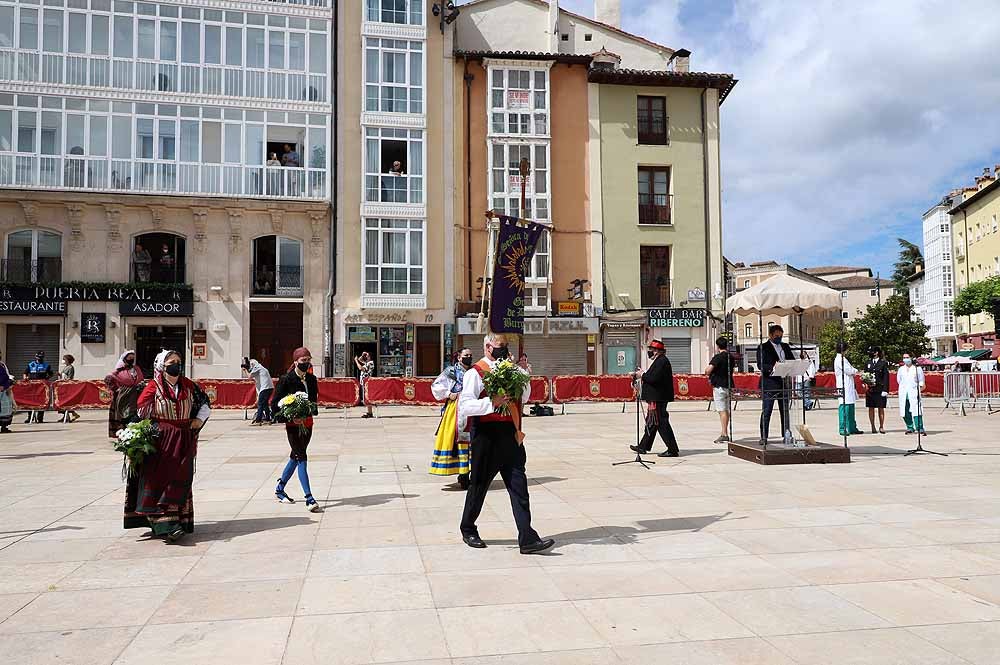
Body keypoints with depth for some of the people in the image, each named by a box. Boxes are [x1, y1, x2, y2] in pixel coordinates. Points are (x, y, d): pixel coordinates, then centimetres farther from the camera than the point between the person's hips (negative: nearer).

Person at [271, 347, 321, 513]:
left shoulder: (311, 379, 7)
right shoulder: (286, 380, -10)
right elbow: (275, 403, -9)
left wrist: (313, 410, -1)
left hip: (307, 423, 7)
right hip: (293, 425, -7)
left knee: (295, 457, 17)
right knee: (302, 458, -11)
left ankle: (280, 489, 35)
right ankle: (309, 499, -12)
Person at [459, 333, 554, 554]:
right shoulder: (476, 373, -7)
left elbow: (524, 397, 17)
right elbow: (465, 405, -17)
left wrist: (521, 372, 6)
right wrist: (492, 403, -25)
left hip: (510, 436, 6)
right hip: (487, 436, -6)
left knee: (519, 486, 0)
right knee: (479, 485, 9)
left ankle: (527, 539, -1)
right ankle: (468, 530, 29)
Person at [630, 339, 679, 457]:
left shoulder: (661, 361, -17)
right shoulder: (660, 360, 17)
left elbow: (654, 378, -26)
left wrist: (642, 375, -12)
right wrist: (643, 375, 11)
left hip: (658, 398, -11)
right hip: (657, 397, 11)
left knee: (661, 422, -8)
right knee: (651, 422, 17)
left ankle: (673, 450, -4)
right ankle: (643, 447, 27)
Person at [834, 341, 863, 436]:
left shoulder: (843, 358, 20)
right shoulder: (839, 359, -12)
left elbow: (849, 371, 23)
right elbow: (848, 370, -16)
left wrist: (853, 371, 3)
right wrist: (856, 371, 2)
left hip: (849, 386, 10)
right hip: (844, 387, -10)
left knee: (850, 407, 12)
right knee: (844, 407, -9)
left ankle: (852, 428, 18)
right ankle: (843, 429, -7)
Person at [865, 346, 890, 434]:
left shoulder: (883, 363, 1)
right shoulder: (868, 362, 10)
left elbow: (886, 377, -3)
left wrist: (885, 390, -10)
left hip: (880, 389, -3)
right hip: (870, 389, 3)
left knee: (881, 408, 3)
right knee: (871, 408, 4)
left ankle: (881, 427, 12)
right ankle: (873, 427, 11)